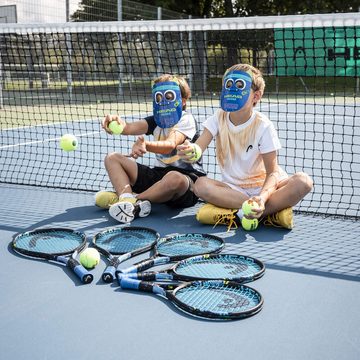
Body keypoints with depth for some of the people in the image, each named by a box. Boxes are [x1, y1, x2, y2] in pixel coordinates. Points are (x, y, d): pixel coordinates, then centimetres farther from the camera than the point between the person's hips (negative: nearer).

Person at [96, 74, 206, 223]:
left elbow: (169, 145, -27)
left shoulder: (186, 119, -7)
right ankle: (127, 197, -26)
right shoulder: (156, 120, 12)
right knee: (112, 158, 3)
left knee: (175, 178, -44)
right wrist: (117, 123, -33)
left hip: (187, 178, -7)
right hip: (159, 174, 7)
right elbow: (131, 128, -10)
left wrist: (145, 145, -47)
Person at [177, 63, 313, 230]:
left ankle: (238, 215, -32)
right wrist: (189, 150, -43)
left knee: (303, 181, -28)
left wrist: (262, 197, -36)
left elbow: (272, 171, -16)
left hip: (261, 186, -2)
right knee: (201, 184, -30)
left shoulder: (263, 126, -10)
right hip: (232, 188, 2)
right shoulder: (219, 118, -1)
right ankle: (274, 210, -29)